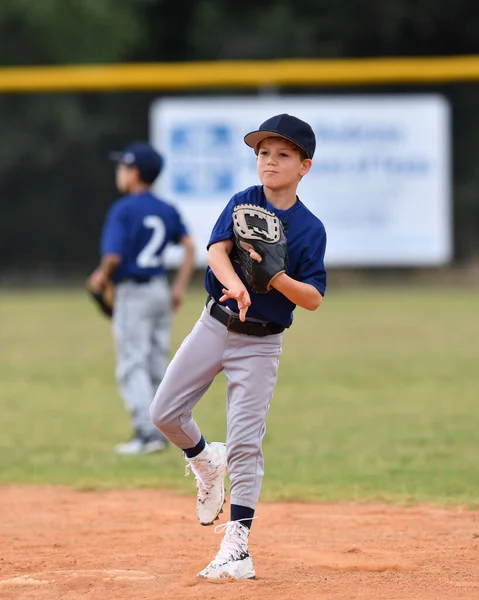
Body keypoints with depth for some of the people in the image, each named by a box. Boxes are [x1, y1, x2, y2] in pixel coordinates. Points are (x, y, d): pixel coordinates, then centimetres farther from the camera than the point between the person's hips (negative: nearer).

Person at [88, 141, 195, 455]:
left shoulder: (123, 211, -13)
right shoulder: (167, 210, 7)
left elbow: (114, 256, -20)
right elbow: (190, 247, 4)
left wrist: (102, 277, 0)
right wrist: (180, 286, 9)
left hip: (133, 293, -7)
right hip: (161, 291, 7)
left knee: (132, 366, -5)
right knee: (157, 365, 13)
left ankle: (148, 433, -14)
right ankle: (159, 431, 15)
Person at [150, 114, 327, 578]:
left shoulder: (311, 229, -6)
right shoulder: (243, 203, -2)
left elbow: (314, 298, -10)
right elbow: (217, 248, -18)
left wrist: (275, 277, -28)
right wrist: (235, 282, -40)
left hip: (260, 343, -3)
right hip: (215, 325, 3)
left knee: (245, 444, -8)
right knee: (165, 413, 0)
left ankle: (235, 551, -7)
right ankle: (204, 461, 34)